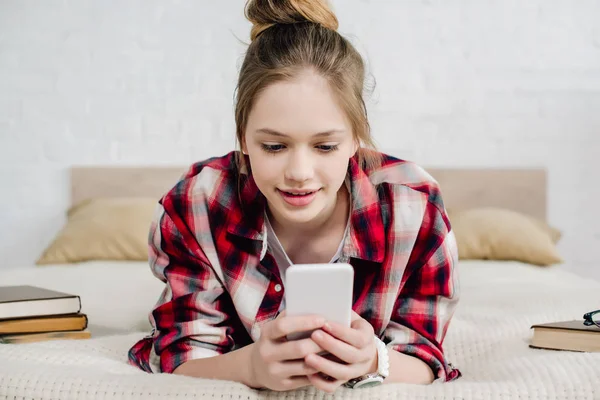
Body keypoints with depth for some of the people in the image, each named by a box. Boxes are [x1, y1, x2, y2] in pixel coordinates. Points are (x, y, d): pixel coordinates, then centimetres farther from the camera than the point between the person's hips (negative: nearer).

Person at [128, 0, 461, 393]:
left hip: (363, 390, 0)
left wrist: (373, 361, -45)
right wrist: (252, 365, -47)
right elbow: (182, 359, -22)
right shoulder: (193, 205, -25)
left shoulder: (414, 206, -26)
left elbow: (423, 359, -19)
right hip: (239, 385, 0)